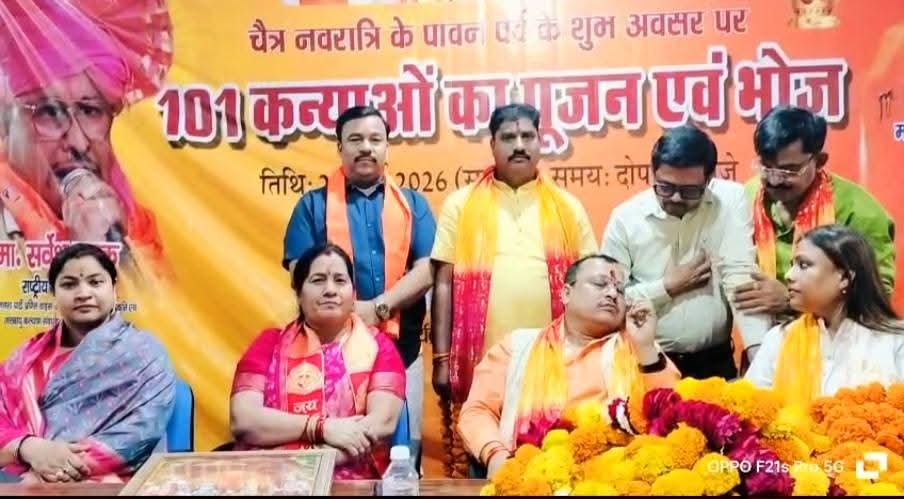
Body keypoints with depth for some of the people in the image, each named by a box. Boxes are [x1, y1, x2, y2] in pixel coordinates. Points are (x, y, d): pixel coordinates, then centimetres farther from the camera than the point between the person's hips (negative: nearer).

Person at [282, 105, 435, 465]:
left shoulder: (413, 204, 9)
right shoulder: (313, 205, 6)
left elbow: (426, 270, -1)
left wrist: (378, 307, -15)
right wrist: (348, 311, -17)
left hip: (401, 350, 1)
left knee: (403, 449, 10)